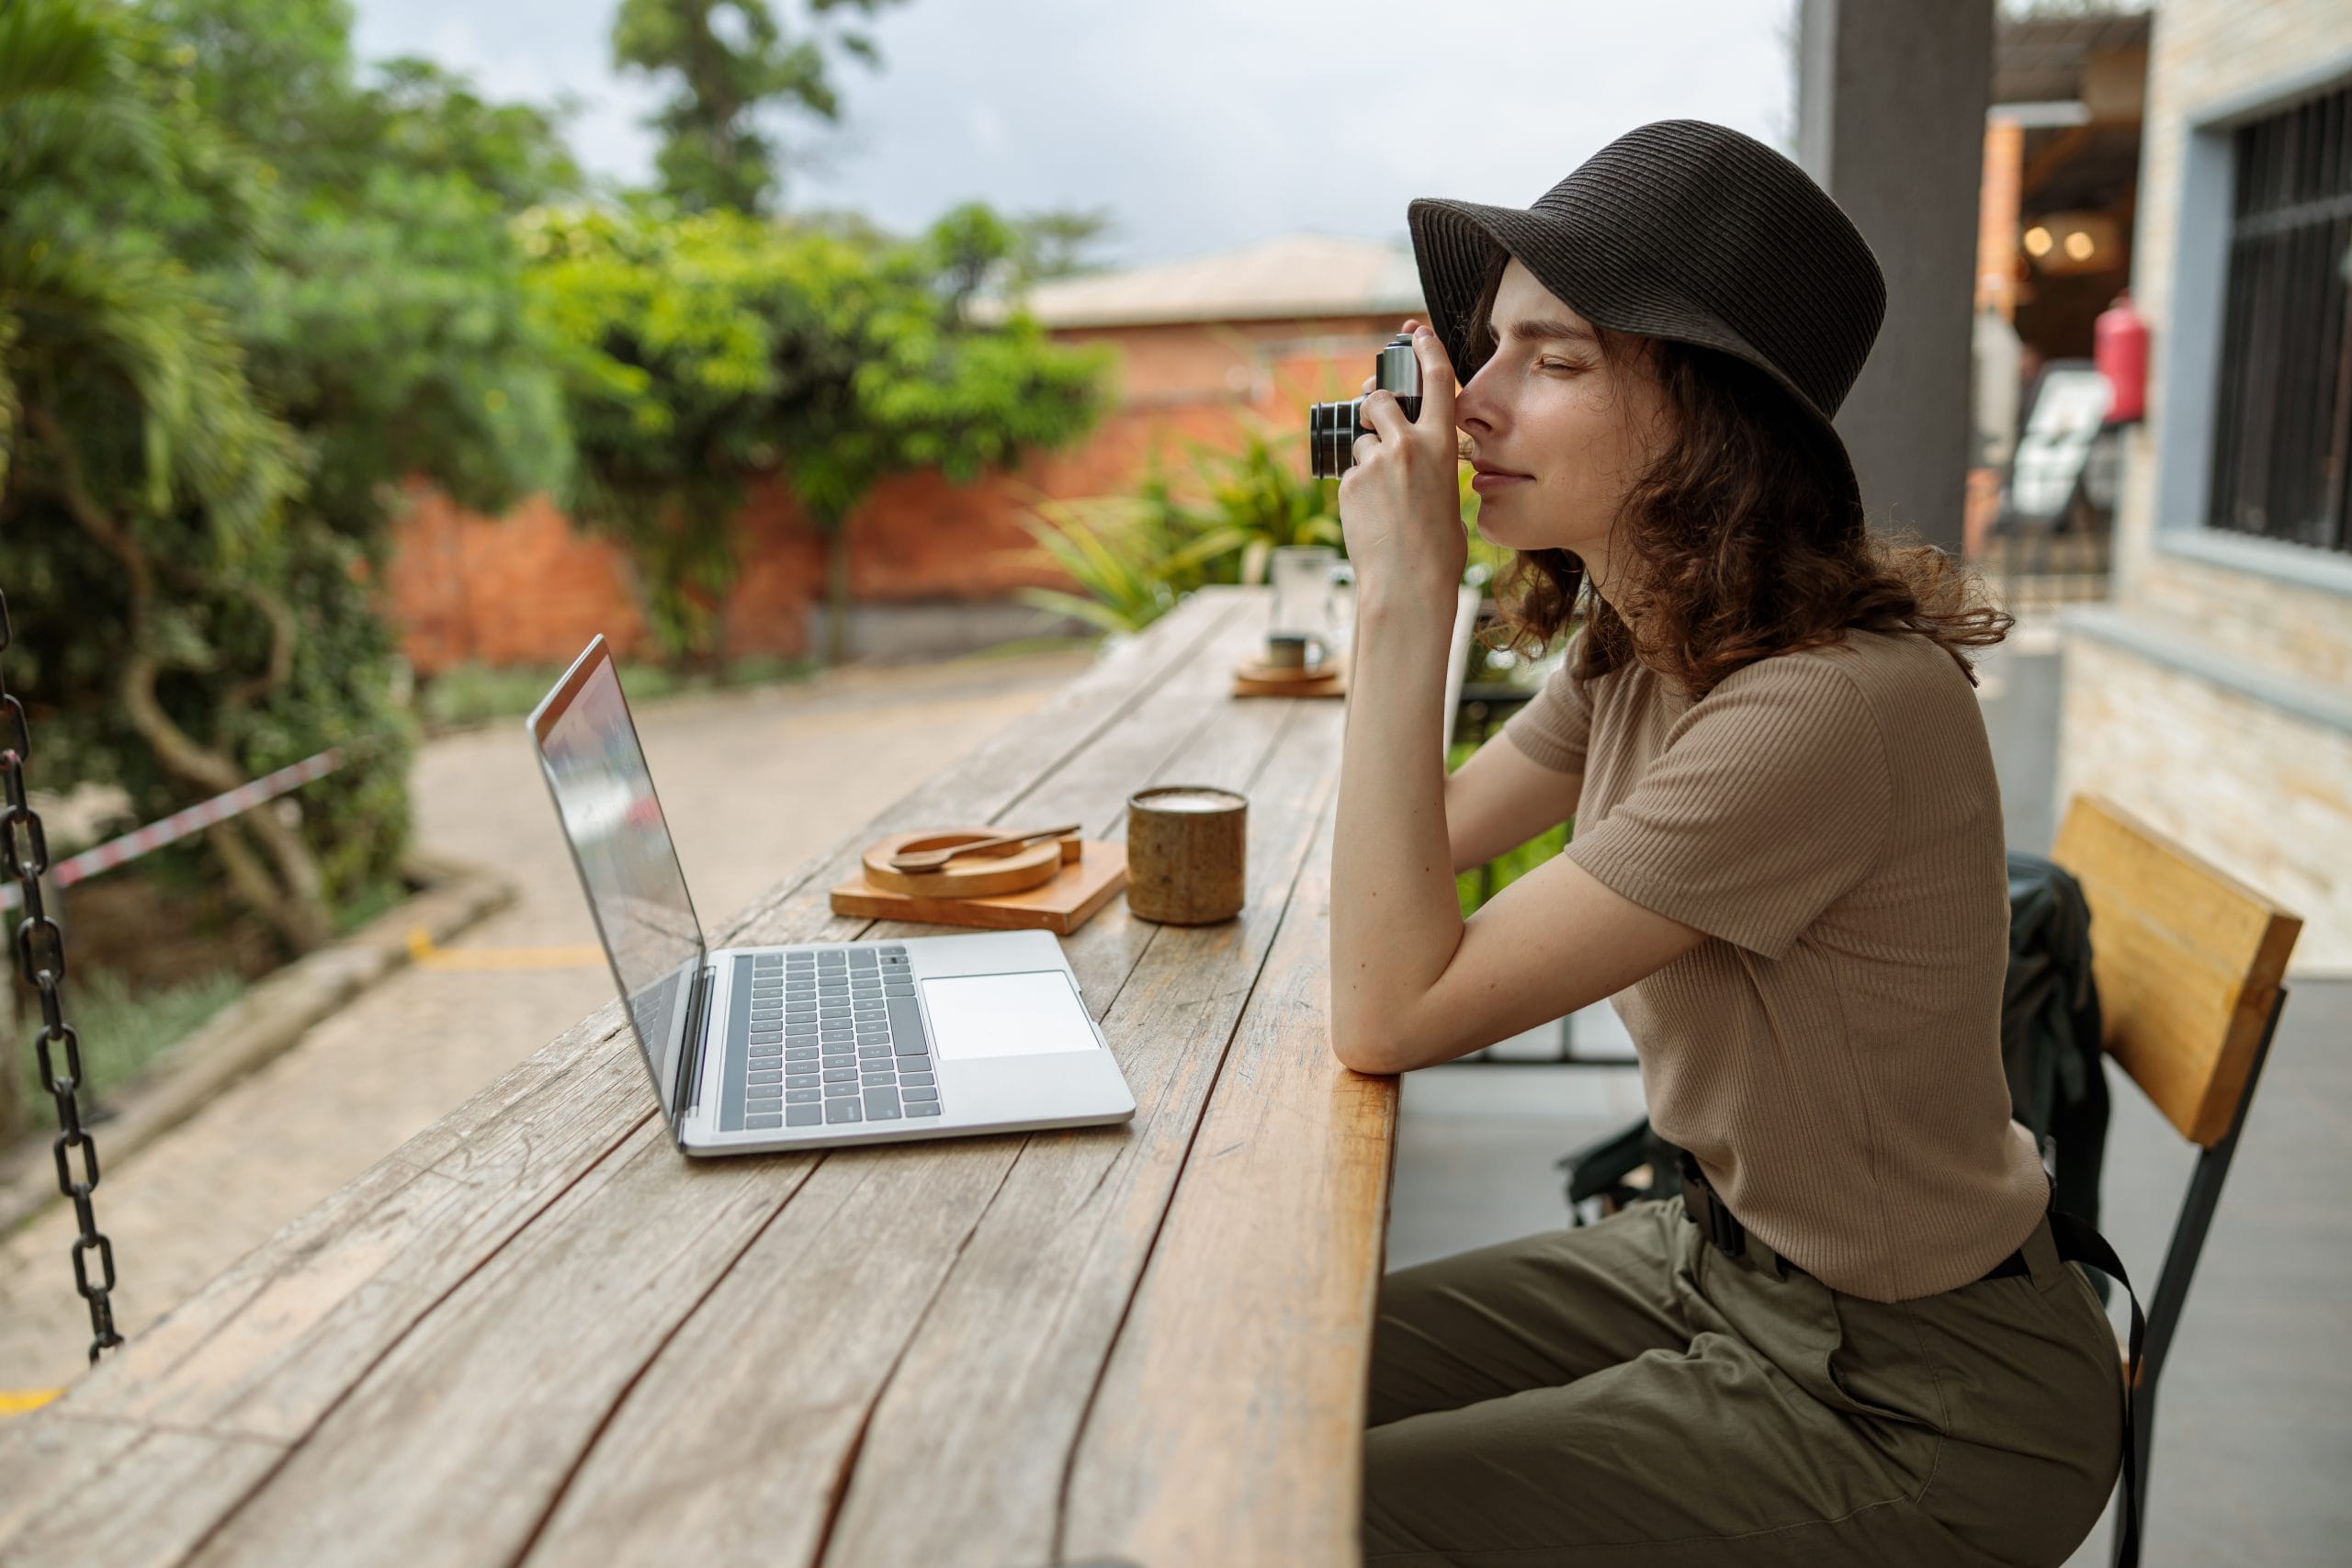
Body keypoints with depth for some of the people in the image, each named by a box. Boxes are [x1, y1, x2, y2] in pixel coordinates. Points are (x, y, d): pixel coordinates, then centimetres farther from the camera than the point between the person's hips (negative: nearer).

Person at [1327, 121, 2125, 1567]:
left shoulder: (1835, 707, -31)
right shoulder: (1637, 648, -3)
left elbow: (1390, 1013, -28)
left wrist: (1409, 594, -27)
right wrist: (1397, 569, -2)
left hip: (1909, 1405, -8)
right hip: (1720, 1258, 8)